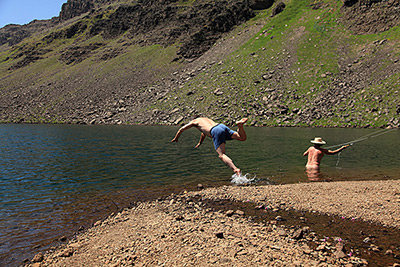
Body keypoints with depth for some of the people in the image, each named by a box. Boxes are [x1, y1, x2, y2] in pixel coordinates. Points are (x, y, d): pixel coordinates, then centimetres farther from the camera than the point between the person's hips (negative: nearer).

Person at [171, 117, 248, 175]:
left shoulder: (194, 122, 24)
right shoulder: (205, 119, 42)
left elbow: (181, 129, 32)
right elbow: (204, 132, 59)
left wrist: (176, 138, 49)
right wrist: (199, 143, 71)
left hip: (216, 131, -6)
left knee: (221, 155, -16)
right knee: (243, 138, 5)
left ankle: (235, 169, -36)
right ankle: (239, 125, -22)